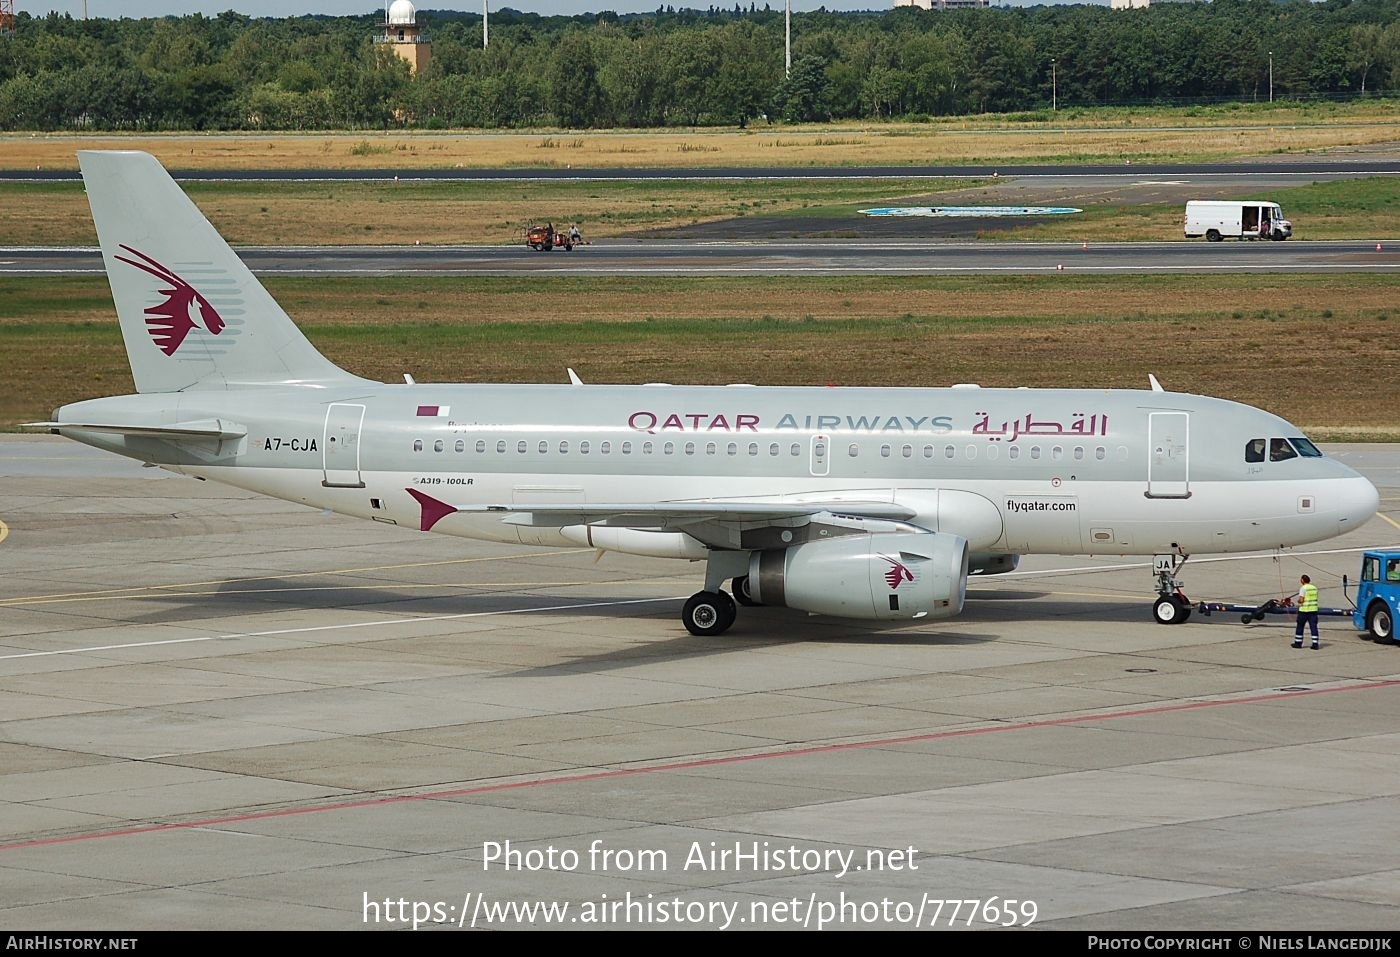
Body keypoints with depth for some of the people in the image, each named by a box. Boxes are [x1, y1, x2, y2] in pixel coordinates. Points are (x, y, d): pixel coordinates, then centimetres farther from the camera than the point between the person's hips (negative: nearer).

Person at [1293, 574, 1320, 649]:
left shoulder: (1303, 588, -12)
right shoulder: (1314, 588, 8)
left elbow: (1301, 600, -18)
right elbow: (1315, 599, 15)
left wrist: (1298, 601, 3)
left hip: (1304, 610, -5)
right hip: (1313, 609, 5)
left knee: (1300, 626, 9)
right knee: (1314, 627, 3)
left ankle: (1298, 643, 15)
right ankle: (1315, 644, -2)